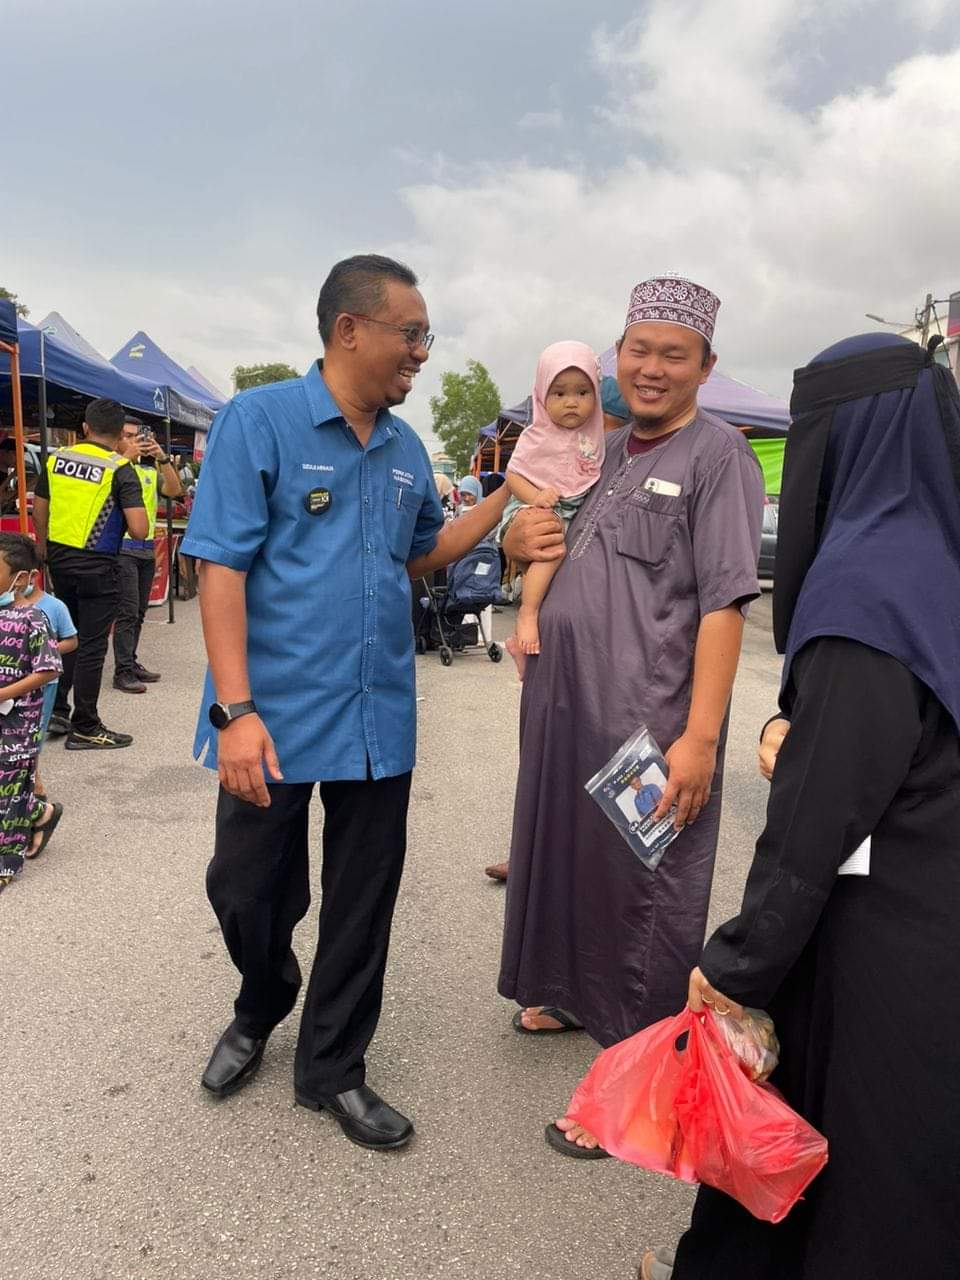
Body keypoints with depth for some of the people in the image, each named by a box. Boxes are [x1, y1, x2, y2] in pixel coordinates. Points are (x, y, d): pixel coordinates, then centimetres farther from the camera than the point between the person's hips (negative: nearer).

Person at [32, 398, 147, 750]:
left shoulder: (57, 458, 4)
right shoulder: (120, 469, -12)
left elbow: (39, 510, 14)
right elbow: (139, 530, -20)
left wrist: (45, 549, 28)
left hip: (60, 561, 6)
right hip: (98, 567, -6)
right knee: (91, 646, 3)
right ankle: (84, 729, 11)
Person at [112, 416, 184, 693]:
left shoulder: (151, 470, 13)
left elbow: (174, 490, -2)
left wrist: (162, 457, -14)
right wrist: (127, 456, -25)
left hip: (147, 548, 6)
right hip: (122, 547, -6)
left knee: (138, 612, 11)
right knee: (127, 612, -9)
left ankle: (131, 663, 19)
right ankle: (122, 672, -7)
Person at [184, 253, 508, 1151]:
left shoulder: (406, 449, 9)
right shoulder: (257, 421, -8)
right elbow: (221, 567, -13)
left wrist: (506, 500, 8)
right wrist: (235, 711, -19)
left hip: (379, 720, 5)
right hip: (276, 715, -4)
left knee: (363, 901, 12)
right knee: (247, 891, 11)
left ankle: (331, 1069, 33)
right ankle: (260, 1011, 45)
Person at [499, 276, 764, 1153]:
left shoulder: (717, 456, -7)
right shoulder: (604, 453, 14)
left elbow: (723, 604, -15)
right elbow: (547, 553, 23)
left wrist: (700, 735, -22)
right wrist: (519, 542, -2)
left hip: (650, 719, -7)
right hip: (566, 704, 7)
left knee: (642, 886, 5)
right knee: (569, 855, 21)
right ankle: (576, 993, 44)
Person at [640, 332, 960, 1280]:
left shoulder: (865, 577, -21)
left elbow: (823, 802, -23)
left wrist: (738, 960, -15)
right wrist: (791, 723, -2)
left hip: (878, 932, -8)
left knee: (844, 1122, 11)